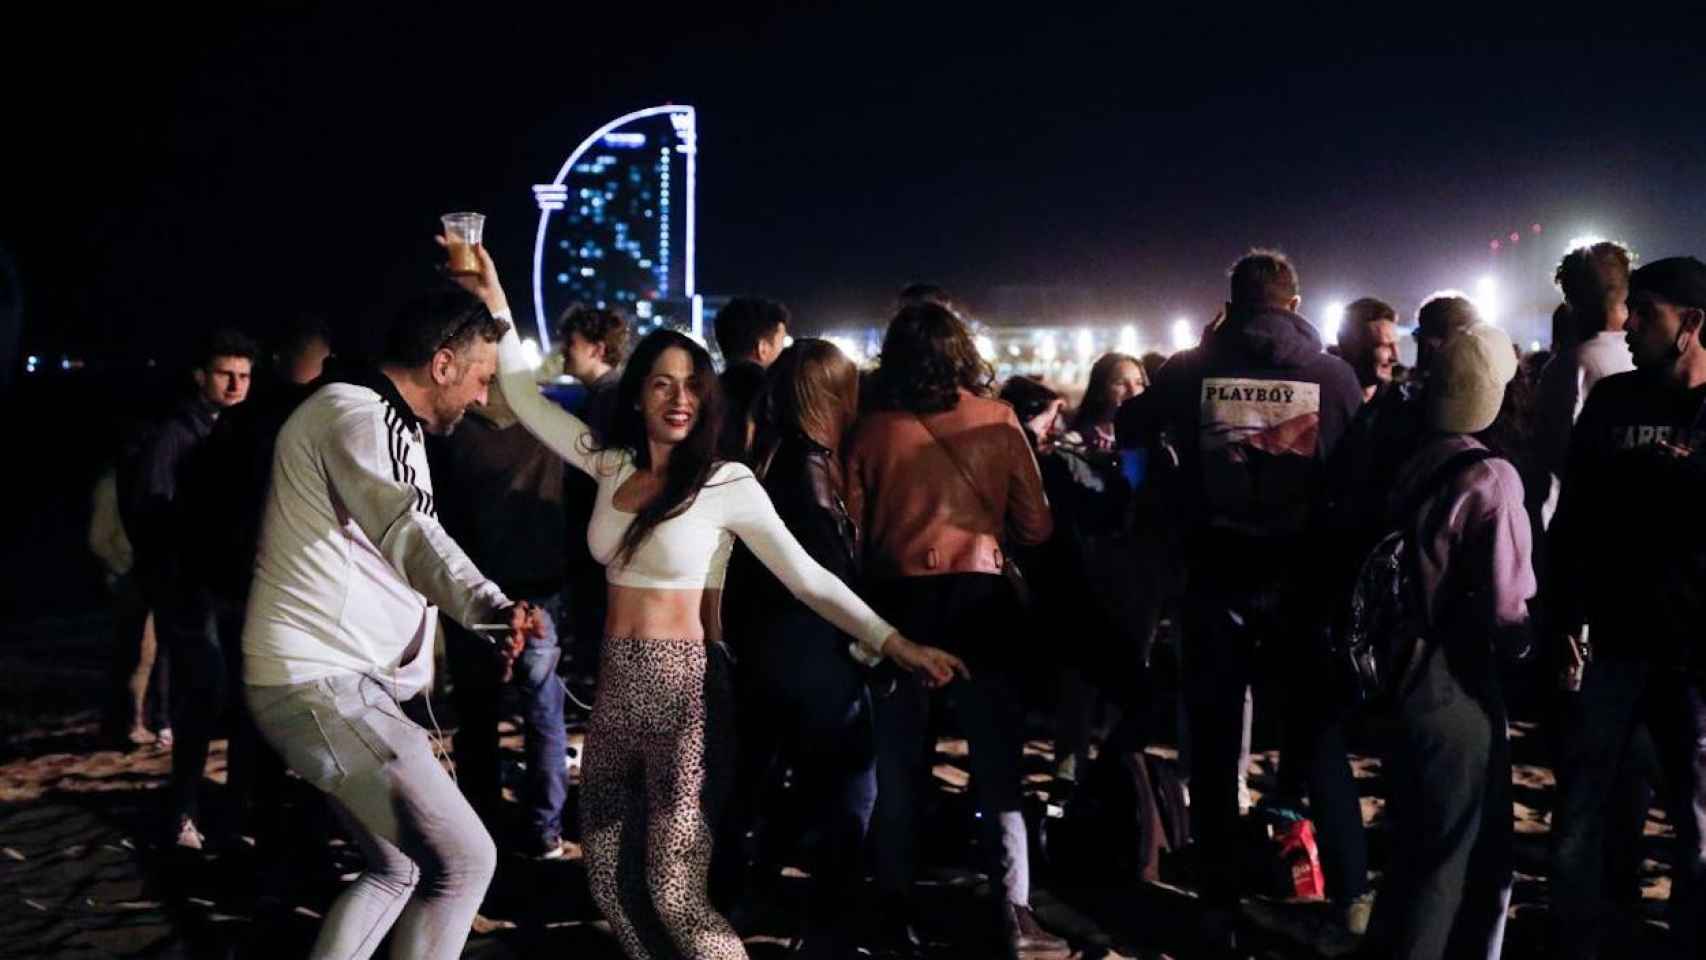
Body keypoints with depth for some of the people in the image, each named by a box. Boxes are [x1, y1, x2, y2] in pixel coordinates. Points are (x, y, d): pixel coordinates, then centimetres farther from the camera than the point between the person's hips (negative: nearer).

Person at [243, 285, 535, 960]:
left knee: (399, 869, 18)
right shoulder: (354, 415, -16)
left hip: (342, 679, 11)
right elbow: (408, 532, -35)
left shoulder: (389, 425, 18)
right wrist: (491, 607, -50)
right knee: (463, 859, -8)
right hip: (322, 683, -11)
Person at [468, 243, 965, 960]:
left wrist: (893, 643, -16)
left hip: (683, 690, -6)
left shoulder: (726, 483, -9)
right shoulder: (612, 464, 6)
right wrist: (496, 303, 10)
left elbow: (805, 576, -10)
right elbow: (526, 400, 14)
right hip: (614, 687, 6)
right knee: (609, 879, 11)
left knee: (673, 894, -6)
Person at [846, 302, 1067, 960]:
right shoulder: (996, 420, 0)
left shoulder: (872, 429, -1)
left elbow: (853, 527, -1)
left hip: (899, 598, 1)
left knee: (899, 761, 11)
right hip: (979, 595, 0)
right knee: (997, 761, 6)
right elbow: (1035, 526, 3)